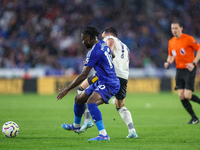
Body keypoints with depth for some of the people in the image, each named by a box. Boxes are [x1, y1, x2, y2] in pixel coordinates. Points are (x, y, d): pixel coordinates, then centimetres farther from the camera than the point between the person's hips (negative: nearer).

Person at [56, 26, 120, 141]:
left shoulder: (94, 52, -21)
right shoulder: (103, 44, 7)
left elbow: (83, 75, -22)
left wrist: (67, 89, -17)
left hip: (109, 84, -11)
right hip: (101, 82, 11)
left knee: (91, 102, -35)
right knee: (79, 99, 23)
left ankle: (103, 135, -41)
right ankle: (76, 126, 49)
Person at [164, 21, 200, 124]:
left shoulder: (188, 39, -11)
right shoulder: (171, 42, 9)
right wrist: (168, 63, 0)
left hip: (189, 69, -6)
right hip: (179, 70, 6)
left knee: (187, 95, -15)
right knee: (181, 96, -1)